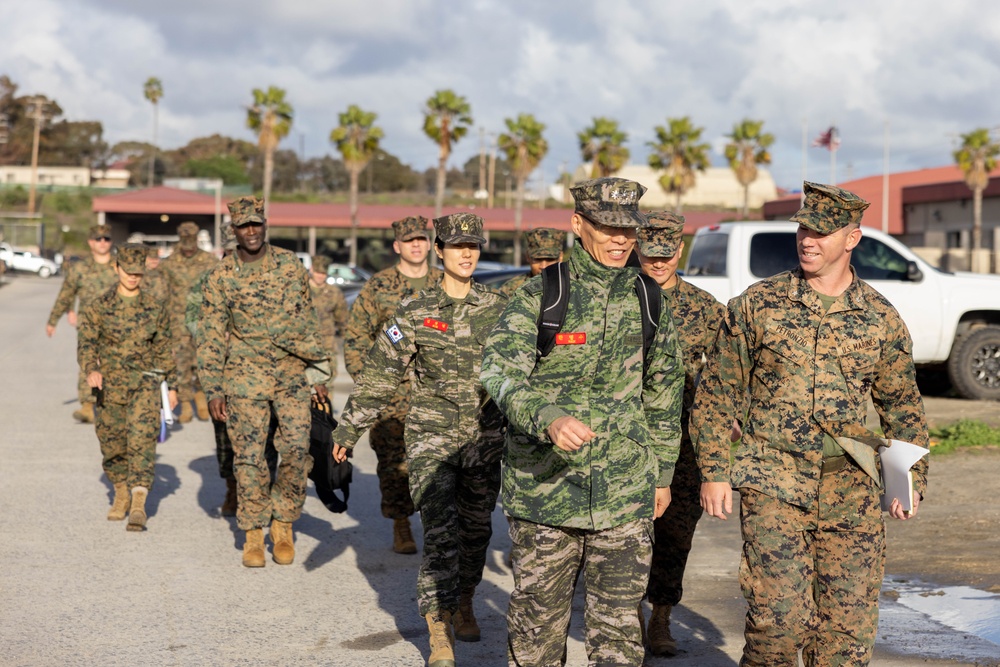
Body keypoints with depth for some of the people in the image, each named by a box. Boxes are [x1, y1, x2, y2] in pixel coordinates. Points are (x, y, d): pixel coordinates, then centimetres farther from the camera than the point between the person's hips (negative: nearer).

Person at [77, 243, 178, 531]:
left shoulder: (155, 308, 4)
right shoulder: (99, 307, 1)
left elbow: (164, 348, 12)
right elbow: (86, 341, -8)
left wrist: (172, 385, 13)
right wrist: (91, 370, -28)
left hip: (145, 382, -1)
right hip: (110, 384, 1)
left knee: (142, 439, -17)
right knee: (112, 445, 10)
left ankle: (139, 503, -22)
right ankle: (121, 494, 33)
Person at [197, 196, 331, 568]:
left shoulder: (291, 266, 3)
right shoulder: (221, 278, -1)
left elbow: (307, 322, 10)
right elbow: (212, 338, 1)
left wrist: (318, 373, 8)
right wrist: (214, 390, -3)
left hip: (292, 374, 1)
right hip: (246, 376, -1)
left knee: (297, 451, -6)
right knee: (249, 457, 1)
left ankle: (283, 524, 13)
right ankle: (253, 533, 13)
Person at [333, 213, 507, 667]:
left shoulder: (498, 309, 3)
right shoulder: (415, 313, -3)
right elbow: (380, 374, 0)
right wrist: (349, 428, 1)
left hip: (485, 438, 3)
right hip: (431, 437, -3)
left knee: (476, 528, 13)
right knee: (441, 531, -11)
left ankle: (464, 603, 38)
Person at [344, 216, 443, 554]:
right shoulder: (378, 286, 2)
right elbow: (356, 336, 5)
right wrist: (365, 381, -3)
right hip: (391, 391, -2)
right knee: (395, 462, -1)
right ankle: (401, 529, 11)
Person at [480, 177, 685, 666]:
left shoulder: (648, 299, 7)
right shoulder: (539, 296, -6)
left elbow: (664, 391, 17)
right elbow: (499, 374, -19)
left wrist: (663, 473, 18)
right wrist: (547, 417, -38)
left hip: (626, 496, 2)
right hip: (544, 489, -2)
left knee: (618, 626, 2)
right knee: (537, 615, 10)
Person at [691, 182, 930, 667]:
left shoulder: (881, 319, 7)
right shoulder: (757, 305, 1)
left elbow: (903, 407, 16)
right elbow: (716, 394, 4)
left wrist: (910, 479, 6)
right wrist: (713, 471, -1)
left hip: (851, 493, 2)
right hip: (772, 486, -2)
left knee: (849, 623, 3)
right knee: (779, 615, -10)